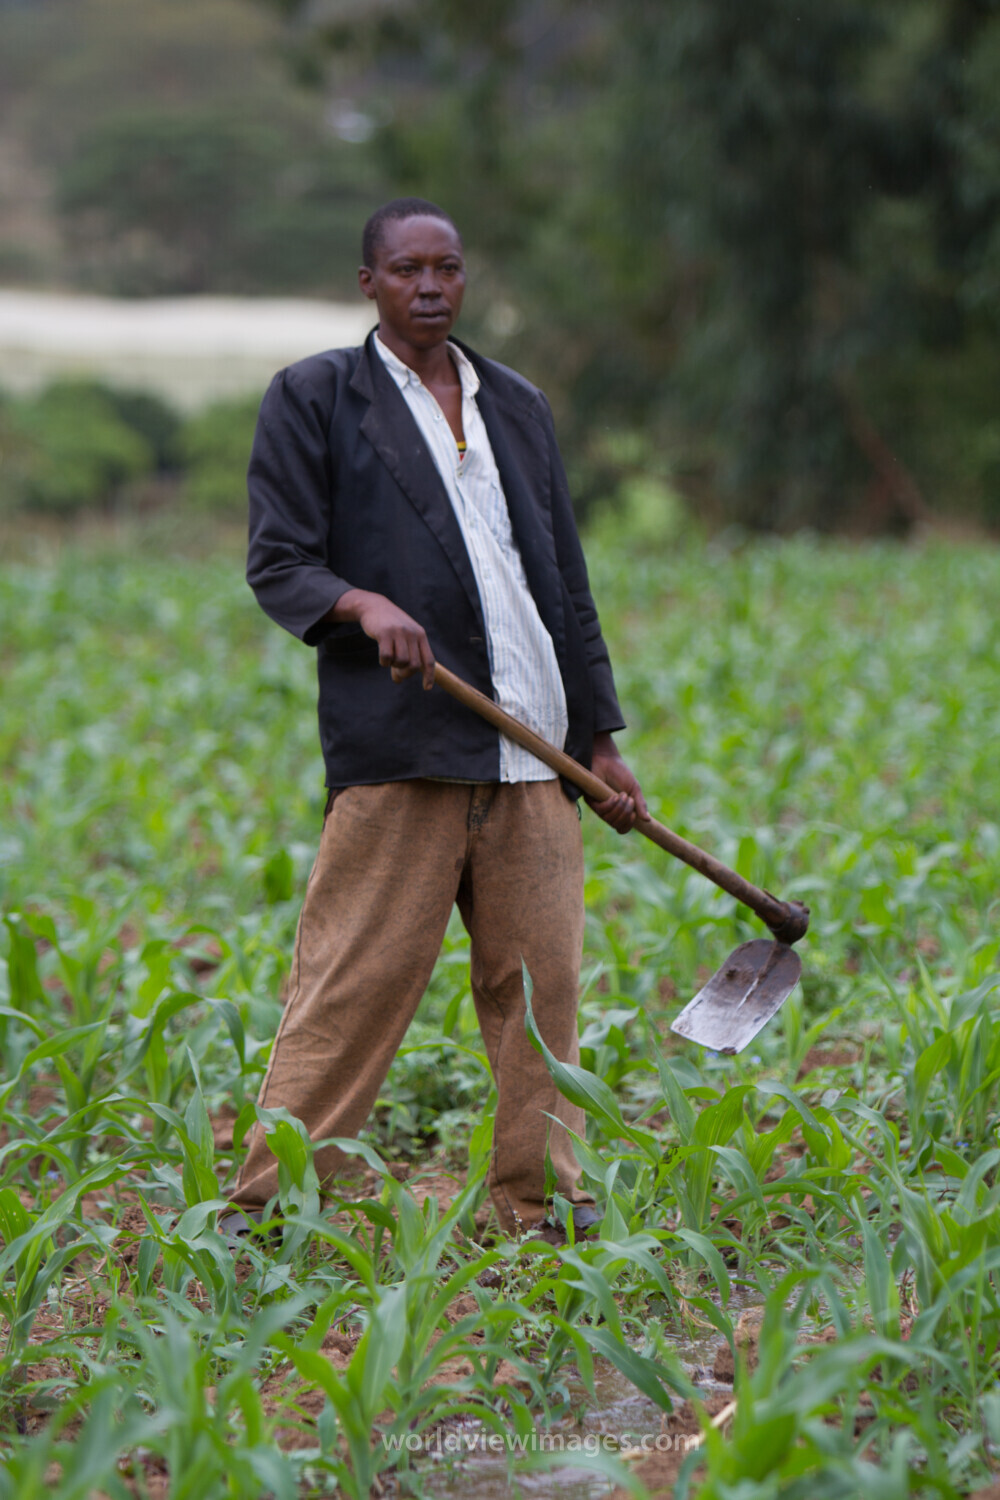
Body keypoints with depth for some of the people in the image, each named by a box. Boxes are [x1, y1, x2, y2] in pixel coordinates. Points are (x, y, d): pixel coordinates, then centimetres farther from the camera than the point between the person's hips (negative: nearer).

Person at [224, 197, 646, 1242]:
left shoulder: (517, 407, 21)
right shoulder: (313, 398, 6)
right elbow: (277, 564, 1)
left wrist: (598, 736, 18)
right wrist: (362, 605, -20)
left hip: (530, 747, 5)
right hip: (398, 743, -5)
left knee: (539, 978, 3)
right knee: (353, 978, -7)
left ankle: (539, 1203, 14)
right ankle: (265, 1202, 0)